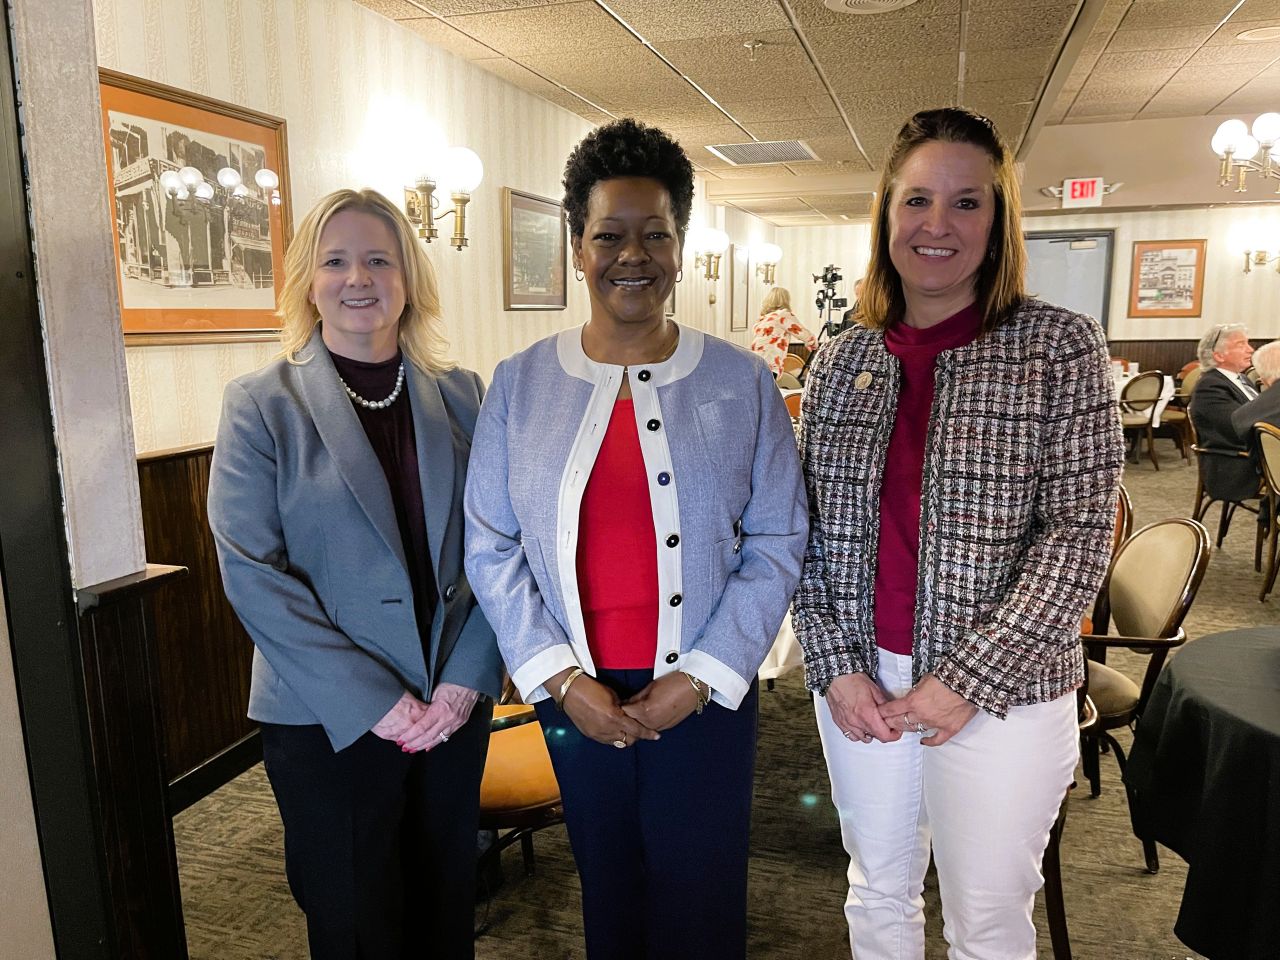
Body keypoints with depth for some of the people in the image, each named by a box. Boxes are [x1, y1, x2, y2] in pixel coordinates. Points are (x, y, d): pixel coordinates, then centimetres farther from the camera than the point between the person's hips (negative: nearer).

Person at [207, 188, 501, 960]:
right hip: (328, 722, -2)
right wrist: (372, 701, -15)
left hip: (455, 706, 3)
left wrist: (467, 677, -10)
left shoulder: (460, 395, 2)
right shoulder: (261, 404, -6)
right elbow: (252, 573, -11)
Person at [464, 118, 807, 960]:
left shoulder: (742, 382, -3)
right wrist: (559, 677, -8)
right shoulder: (520, 383, 0)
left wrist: (701, 676, -10)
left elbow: (778, 540, -4)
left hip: (706, 694, -1)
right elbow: (491, 546, -1)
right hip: (573, 697, 1)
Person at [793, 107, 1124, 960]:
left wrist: (971, 681, -15)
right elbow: (808, 529, 3)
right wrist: (835, 666, -6)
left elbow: (1081, 531, -11)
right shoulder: (843, 359, 3)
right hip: (858, 682, 3)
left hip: (1001, 693, -3)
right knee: (878, 892, 21)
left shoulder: (1059, 344, -7)